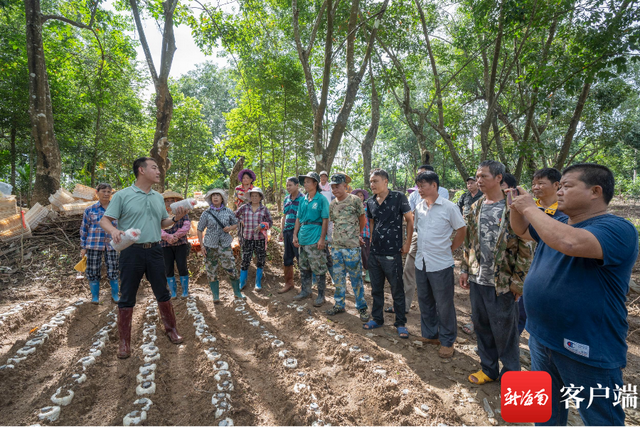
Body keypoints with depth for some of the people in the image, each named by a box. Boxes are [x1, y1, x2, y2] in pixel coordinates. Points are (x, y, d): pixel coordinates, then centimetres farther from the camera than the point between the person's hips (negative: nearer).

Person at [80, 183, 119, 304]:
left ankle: (115, 295, 17)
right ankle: (95, 296, 22)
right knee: (93, 271, 6)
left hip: (111, 245, 0)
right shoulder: (90, 210, 4)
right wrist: (83, 247, 6)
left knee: (113, 271, 2)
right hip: (94, 245, 0)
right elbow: (84, 229, 8)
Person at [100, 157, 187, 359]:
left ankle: (171, 328, 28)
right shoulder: (122, 195, -4)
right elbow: (105, 220, -5)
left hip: (154, 250, 4)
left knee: (163, 293, 11)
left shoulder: (158, 197, 11)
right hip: (131, 252, -4)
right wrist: (113, 230, -26)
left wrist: (175, 219, -2)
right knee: (127, 298, 6)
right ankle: (124, 341, 20)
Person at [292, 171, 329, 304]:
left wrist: (322, 239, -16)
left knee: (319, 269, 0)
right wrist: (295, 235, 8)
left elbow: (325, 220, -10)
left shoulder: (321, 199, -6)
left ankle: (321, 295, 12)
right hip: (303, 239, 7)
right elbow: (298, 219, 15)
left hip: (316, 240, -6)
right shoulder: (303, 200, 12)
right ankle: (305, 291, 31)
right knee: (304, 267, 16)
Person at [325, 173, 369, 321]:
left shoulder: (355, 200, -7)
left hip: (352, 247, -5)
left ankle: (362, 307, 18)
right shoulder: (332, 204, 8)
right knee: (338, 277, 13)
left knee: (356, 277, 3)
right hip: (336, 246, 5)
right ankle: (339, 304, 27)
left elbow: (362, 219, 4)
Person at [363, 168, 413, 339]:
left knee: (397, 290, 7)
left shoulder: (398, 197, -8)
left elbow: (410, 220, -4)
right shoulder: (370, 202, 7)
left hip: (392, 253, -5)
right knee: (376, 288, 16)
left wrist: (407, 243, -7)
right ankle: (377, 318, 32)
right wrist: (372, 239, 11)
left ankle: (400, 323, 23)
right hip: (374, 253, 5)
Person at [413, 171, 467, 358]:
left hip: (441, 264, -5)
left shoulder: (449, 207, -10)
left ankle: (447, 341, 23)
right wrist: (422, 248, 12)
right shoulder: (418, 207, 4)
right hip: (421, 263, 6)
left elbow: (461, 230, -2)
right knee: (425, 301, 17)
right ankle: (430, 335, 34)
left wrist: (450, 249, -2)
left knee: (444, 305, 6)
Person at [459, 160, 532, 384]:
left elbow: (524, 247, -12)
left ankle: (511, 374, 29)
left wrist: (518, 280, -13)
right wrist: (465, 269, 11)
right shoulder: (475, 208, 8)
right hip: (477, 279, 6)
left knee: (505, 331, 8)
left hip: (501, 282, -6)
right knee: (481, 325, 16)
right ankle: (488, 368, 35)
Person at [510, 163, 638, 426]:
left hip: (587, 351, -7)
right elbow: (522, 229, 17)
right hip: (541, 337, 8)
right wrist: (516, 205, -3)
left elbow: (570, 242, -40)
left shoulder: (617, 229, -21)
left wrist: (530, 208, -28)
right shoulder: (557, 223, 6)